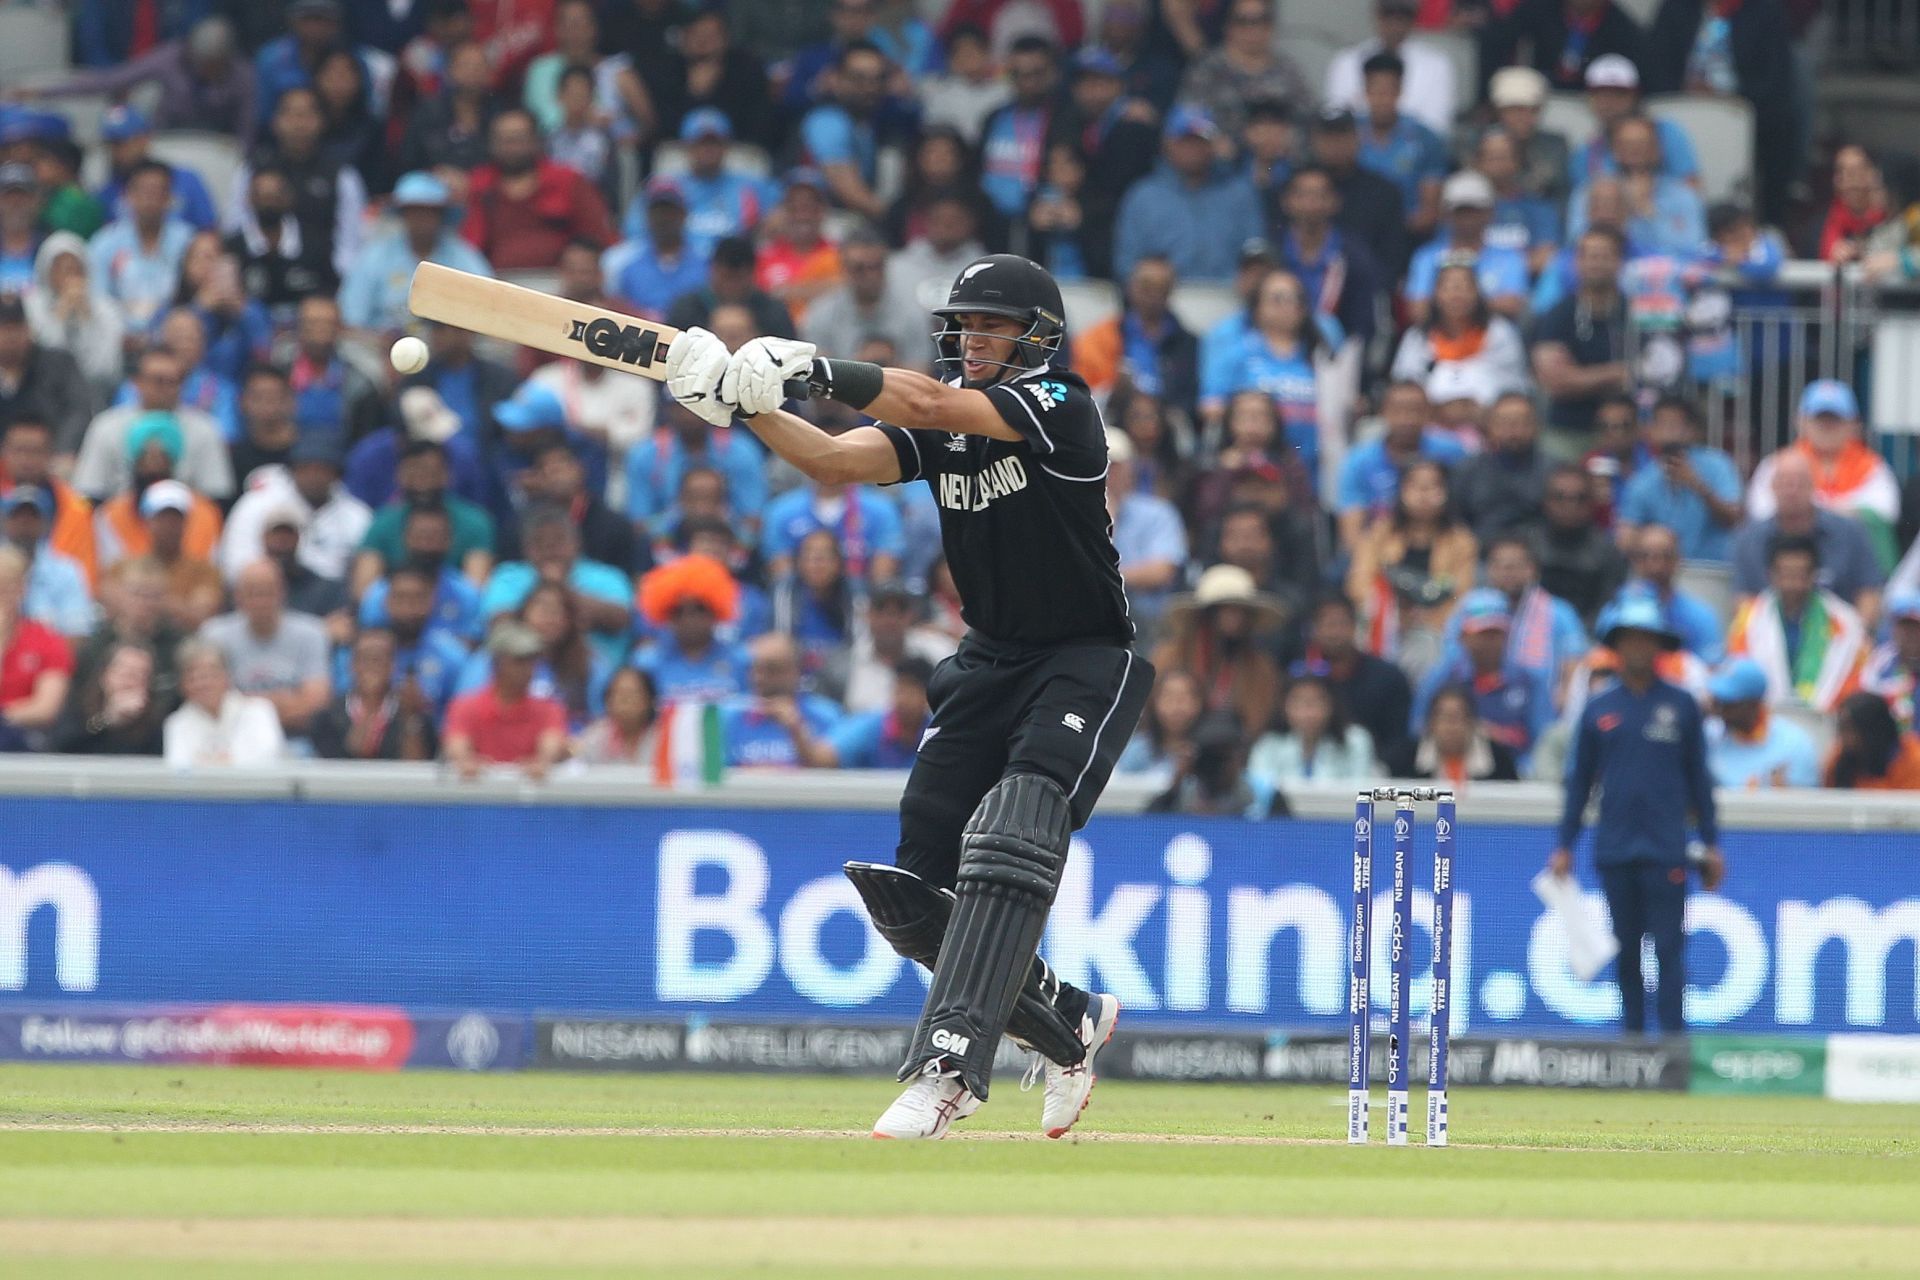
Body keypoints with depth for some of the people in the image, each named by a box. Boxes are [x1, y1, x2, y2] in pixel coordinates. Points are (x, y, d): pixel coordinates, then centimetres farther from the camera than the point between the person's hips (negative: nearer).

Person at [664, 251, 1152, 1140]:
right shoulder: (939, 433, 2)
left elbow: (928, 404, -31)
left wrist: (813, 369, -42)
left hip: (1088, 664, -8)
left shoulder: (1060, 409, -17)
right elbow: (835, 460, -13)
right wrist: (747, 403, -30)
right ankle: (1069, 1024, 25)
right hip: (990, 660, 8)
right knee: (915, 895, 3)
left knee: (1009, 848, -28)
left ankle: (948, 1068, -36)